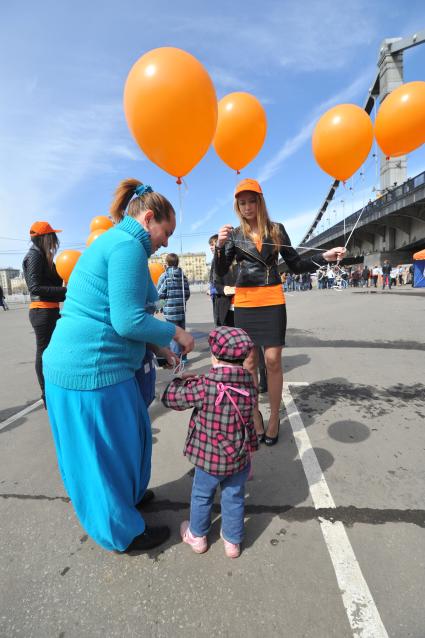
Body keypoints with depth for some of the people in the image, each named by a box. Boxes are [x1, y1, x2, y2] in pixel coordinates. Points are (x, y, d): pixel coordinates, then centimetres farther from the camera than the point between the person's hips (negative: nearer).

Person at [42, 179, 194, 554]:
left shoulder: (113, 242, 17)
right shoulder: (128, 245, -16)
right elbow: (128, 321, -23)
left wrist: (159, 347, 17)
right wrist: (176, 333, -7)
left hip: (73, 363, 10)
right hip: (94, 371, -10)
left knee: (129, 434, 25)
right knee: (109, 449, 9)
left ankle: (128, 495, 49)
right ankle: (124, 533, 33)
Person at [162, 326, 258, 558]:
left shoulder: (203, 387, -26)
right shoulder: (250, 386, -12)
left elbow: (170, 398, -14)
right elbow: (248, 422, -1)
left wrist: (183, 380, 3)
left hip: (208, 458, -2)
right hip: (239, 459, 2)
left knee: (201, 497, 24)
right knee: (234, 499, 23)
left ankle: (197, 536, 47)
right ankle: (233, 541, 43)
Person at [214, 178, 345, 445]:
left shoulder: (276, 229, 7)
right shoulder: (235, 234, 7)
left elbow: (296, 264, 8)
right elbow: (221, 271, -2)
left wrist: (324, 258, -6)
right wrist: (220, 246, -19)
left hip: (273, 301, 0)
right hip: (245, 302, 1)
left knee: (273, 360, -1)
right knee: (250, 361, 4)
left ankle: (274, 418, 15)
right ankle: (255, 416, 18)